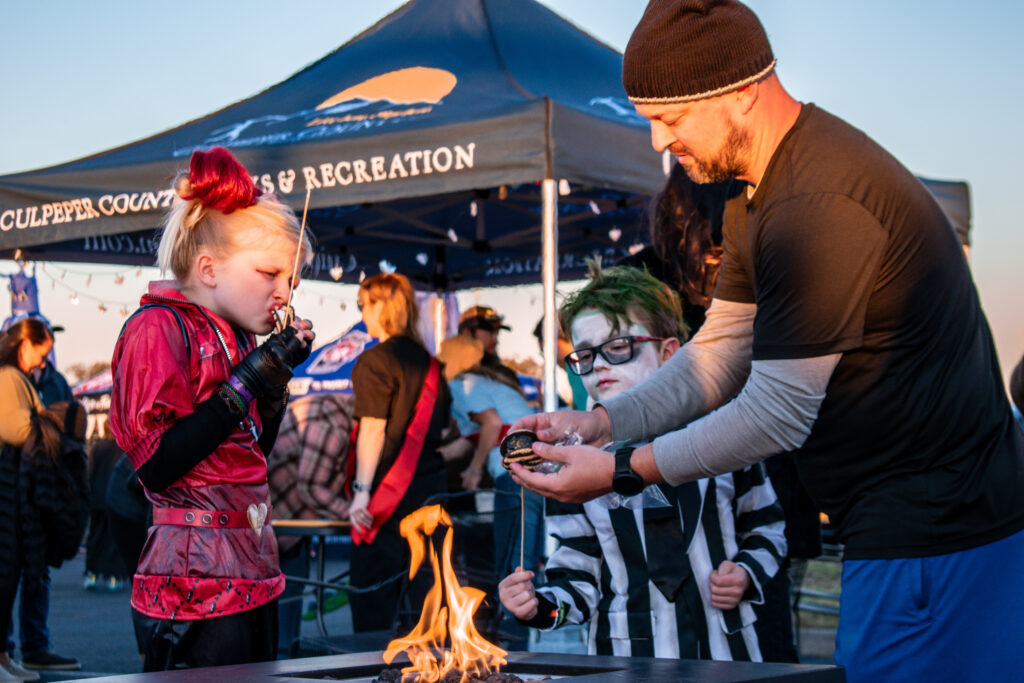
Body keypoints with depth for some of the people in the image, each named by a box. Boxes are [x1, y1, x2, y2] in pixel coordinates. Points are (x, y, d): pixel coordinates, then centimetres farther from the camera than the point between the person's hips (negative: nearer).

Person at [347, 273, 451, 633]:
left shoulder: (374, 361, -10)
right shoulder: (429, 362, 11)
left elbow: (373, 429, -15)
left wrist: (362, 489, -16)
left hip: (388, 488, -7)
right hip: (431, 482, 7)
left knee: (374, 587, -2)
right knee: (425, 579, 12)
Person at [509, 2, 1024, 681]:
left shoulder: (818, 206, -25)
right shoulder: (761, 190, 10)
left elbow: (778, 415, -22)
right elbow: (720, 354, 12)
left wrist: (620, 471, -16)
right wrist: (602, 421, 0)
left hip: (929, 535, -10)